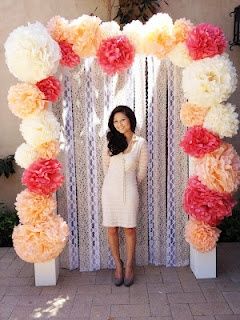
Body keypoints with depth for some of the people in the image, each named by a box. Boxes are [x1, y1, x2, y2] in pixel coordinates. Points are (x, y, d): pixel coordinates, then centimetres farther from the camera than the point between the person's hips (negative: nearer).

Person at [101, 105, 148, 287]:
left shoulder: (140, 143, -1)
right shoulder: (110, 141, 4)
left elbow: (142, 170, 7)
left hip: (129, 189, -2)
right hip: (110, 188, 2)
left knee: (129, 229, 3)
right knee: (111, 229, 5)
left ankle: (129, 266, 21)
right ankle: (118, 265, 23)